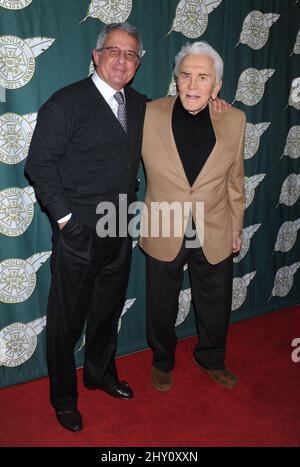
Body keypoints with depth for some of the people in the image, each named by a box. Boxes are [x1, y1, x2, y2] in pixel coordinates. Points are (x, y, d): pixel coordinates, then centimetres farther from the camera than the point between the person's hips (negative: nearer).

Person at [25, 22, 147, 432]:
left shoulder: (139, 105, 9)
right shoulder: (67, 102, -10)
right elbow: (39, 164, -13)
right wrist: (64, 217, -15)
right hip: (79, 229, -5)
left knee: (108, 309, 20)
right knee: (67, 317, 8)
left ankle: (101, 374, 43)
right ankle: (64, 397, 29)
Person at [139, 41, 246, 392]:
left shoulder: (234, 120, -7)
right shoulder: (149, 115, -13)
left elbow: (235, 180, 3)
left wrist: (236, 227, 9)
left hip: (215, 236, 2)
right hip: (164, 233, -1)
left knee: (215, 308, 19)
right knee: (162, 307, 18)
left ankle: (211, 359, 49)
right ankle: (162, 361, 46)